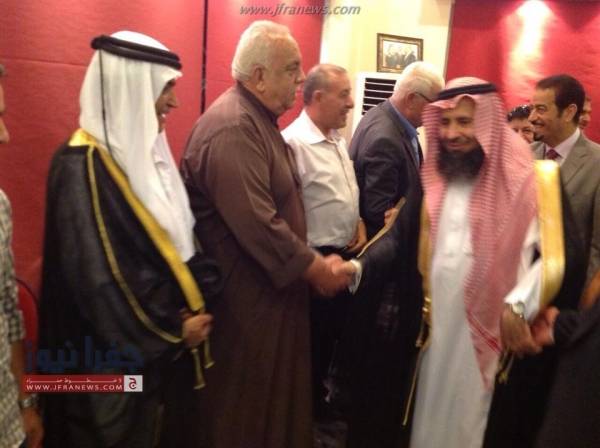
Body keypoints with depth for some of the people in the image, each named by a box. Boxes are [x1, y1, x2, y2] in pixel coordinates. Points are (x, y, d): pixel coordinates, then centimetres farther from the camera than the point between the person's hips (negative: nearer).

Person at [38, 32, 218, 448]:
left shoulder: (145, 151, 5)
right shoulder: (84, 165, -20)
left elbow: (176, 236, 9)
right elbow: (97, 276, -22)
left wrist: (196, 298, -4)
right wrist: (171, 328, -13)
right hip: (120, 354, -8)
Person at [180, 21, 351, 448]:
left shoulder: (259, 119, 11)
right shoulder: (233, 128, -22)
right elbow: (256, 223, -28)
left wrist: (312, 261, 10)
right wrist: (316, 268, -17)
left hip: (272, 288, 10)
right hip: (247, 297, -10)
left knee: (274, 398, 23)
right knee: (247, 411, 10)